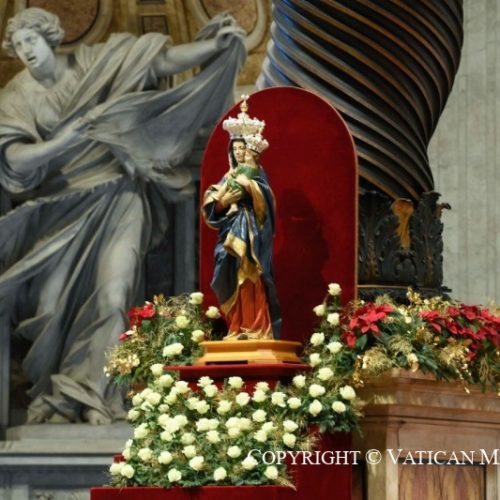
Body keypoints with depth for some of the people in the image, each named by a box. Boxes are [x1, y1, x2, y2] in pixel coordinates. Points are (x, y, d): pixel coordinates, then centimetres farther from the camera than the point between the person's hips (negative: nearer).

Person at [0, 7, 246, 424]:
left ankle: (92, 394, -7)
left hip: (117, 198, -1)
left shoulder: (93, 64, 0)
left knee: (112, 296, -13)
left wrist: (215, 45, -14)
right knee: (54, 302, -7)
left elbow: (163, 61, -3)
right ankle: (56, 400, 3)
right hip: (64, 205, 1)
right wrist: (60, 142, -24)